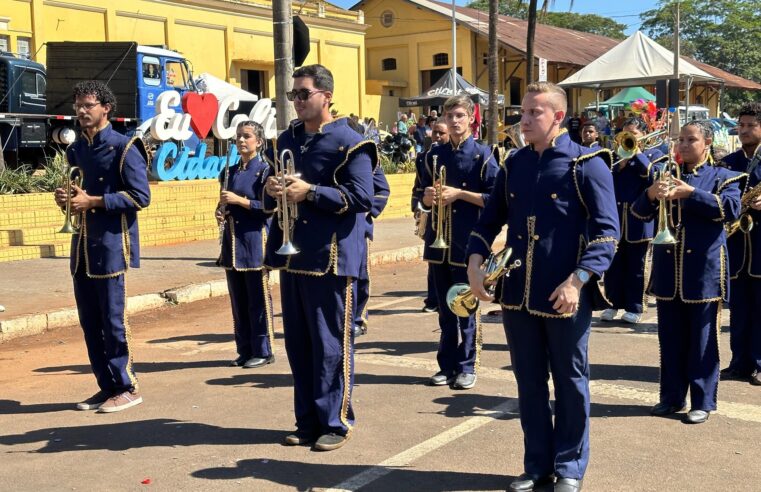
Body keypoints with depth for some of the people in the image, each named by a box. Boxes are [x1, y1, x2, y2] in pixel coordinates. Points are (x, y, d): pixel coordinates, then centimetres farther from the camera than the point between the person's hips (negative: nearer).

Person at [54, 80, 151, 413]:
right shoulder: (75, 151, 16)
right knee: (89, 321, 9)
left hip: (112, 245, -7)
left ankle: (128, 388, 8)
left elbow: (141, 197, -13)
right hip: (82, 245, 7)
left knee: (113, 320, -4)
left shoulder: (124, 148, -6)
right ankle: (107, 386, 20)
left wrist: (92, 201, -17)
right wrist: (65, 198, 2)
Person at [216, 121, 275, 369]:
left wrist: (239, 200, -18)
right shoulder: (230, 172, 13)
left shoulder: (265, 170, -5)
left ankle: (263, 351, 8)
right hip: (232, 241, 6)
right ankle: (245, 350, 18)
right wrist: (220, 212, 0)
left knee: (258, 300, -1)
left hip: (255, 241, -6)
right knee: (238, 301, 10)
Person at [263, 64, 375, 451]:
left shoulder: (349, 143, -7)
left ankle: (336, 422, 13)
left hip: (331, 258, -7)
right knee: (298, 343, 12)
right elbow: (272, 196, 22)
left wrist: (309, 192, -21)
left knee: (331, 345, 0)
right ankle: (307, 421, 23)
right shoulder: (287, 139, 15)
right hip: (292, 256, 7)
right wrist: (272, 190, -2)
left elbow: (362, 198, -16)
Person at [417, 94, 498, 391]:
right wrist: (429, 196, -7)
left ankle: (466, 367, 12)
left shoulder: (482, 155, -3)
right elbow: (424, 199, 15)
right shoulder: (435, 155, 10)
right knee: (445, 308, 11)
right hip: (438, 241, 4)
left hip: (467, 242, -4)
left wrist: (459, 194, -16)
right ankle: (447, 365, 19)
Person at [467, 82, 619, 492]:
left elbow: (607, 231, -10)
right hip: (517, 293, 5)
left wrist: (578, 279, -20)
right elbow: (491, 219, 15)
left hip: (564, 294, -5)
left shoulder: (586, 164, -6)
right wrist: (475, 261, -1)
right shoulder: (514, 164, 9)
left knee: (570, 382, 8)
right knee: (528, 381, 13)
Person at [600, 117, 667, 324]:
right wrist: (621, 158, -11)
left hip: (639, 219, -3)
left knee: (636, 266, 5)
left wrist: (637, 153, -13)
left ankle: (634, 308, 12)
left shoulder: (653, 155, 5)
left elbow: (653, 177, -13)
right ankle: (613, 304, 15)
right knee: (613, 264, 5)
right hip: (615, 217, 3)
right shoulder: (616, 155, 12)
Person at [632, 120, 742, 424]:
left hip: (704, 271, -4)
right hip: (668, 270, 4)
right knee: (670, 339, 10)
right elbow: (640, 212, 5)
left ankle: (702, 402, 10)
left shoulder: (722, 177, 3)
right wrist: (651, 193, -17)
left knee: (702, 339, 2)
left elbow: (731, 209, -15)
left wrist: (691, 193, -22)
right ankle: (672, 396, 20)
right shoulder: (667, 175, 13)